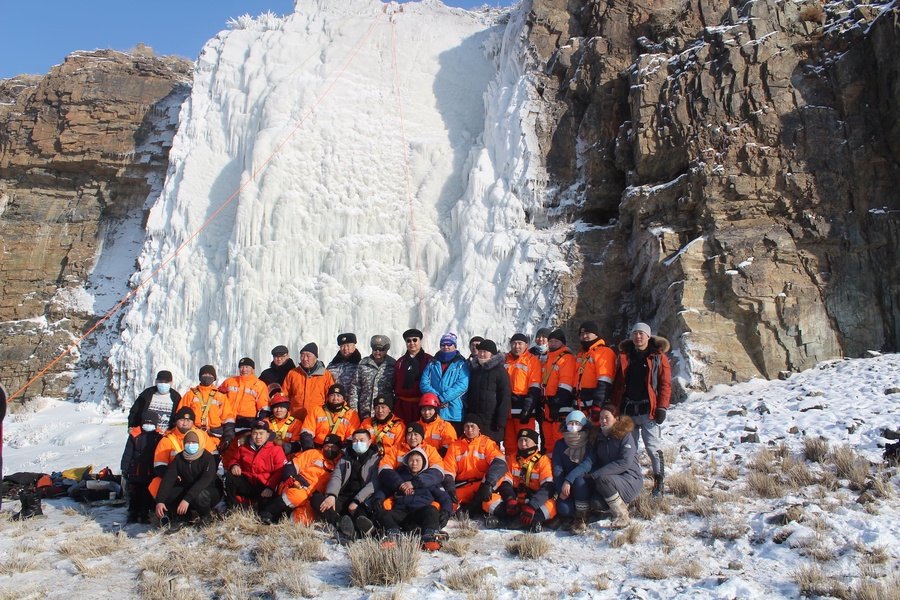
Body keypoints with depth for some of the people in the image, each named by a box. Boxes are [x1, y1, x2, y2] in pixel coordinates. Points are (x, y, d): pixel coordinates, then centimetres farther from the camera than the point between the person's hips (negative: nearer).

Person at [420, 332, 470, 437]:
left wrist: (443, 398, -16)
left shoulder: (462, 364, 5)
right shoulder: (432, 363, 15)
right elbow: (424, 383, 5)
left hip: (454, 412, -2)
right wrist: (436, 398, -12)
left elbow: (462, 385, -9)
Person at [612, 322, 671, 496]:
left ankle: (659, 482, 5)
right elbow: (617, 383, 11)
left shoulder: (658, 357, 2)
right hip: (627, 409, 4)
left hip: (648, 409, -4)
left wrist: (662, 407, -11)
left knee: (653, 447, -3)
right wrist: (614, 407, 5)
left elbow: (665, 384, -3)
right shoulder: (624, 356, 12)